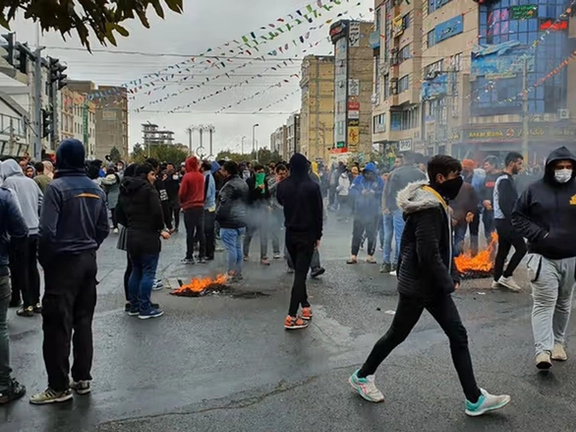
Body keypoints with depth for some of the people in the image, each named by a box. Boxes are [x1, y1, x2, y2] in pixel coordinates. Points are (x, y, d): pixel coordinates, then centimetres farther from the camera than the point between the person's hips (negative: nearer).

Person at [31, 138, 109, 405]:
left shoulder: (57, 187, -14)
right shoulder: (96, 189, 6)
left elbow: (47, 231, -18)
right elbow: (103, 229, 8)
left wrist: (44, 260, -3)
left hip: (63, 262, -6)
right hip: (89, 261, 7)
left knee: (57, 325, 1)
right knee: (83, 322, 13)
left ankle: (59, 387, 8)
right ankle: (82, 379, 21)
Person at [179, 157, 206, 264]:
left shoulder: (187, 176, -13)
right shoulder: (201, 176, 3)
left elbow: (181, 193, -10)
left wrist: (182, 202, 8)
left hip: (189, 207, -5)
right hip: (200, 206, 5)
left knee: (190, 232, 0)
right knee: (200, 231, 10)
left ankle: (189, 257, 4)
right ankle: (202, 256, 14)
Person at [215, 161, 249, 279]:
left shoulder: (230, 185, -18)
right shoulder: (243, 183, 13)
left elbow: (224, 204, -21)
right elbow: (246, 201, 20)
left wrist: (217, 216, -7)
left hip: (229, 222, -10)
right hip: (241, 221, 10)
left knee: (231, 248, -4)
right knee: (238, 247, 15)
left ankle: (232, 273, 1)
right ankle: (238, 272, 21)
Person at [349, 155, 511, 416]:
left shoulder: (436, 203, 9)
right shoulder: (429, 208, -23)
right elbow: (428, 253, -27)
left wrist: (452, 275, 9)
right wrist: (447, 283, -16)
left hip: (433, 285, 9)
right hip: (419, 286, -9)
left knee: (458, 335, 8)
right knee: (397, 334, 7)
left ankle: (474, 399, 16)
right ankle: (362, 377, 27)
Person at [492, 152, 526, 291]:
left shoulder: (504, 178, 17)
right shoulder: (506, 180, -16)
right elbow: (504, 204, -23)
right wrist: (512, 220, -19)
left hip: (502, 220, 10)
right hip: (506, 221, -10)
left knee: (503, 250, 12)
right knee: (521, 247, -6)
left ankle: (497, 279, 17)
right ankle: (506, 276, -1)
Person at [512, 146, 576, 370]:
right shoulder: (535, 189, -3)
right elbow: (518, 217, 0)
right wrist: (539, 235, -11)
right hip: (543, 257, -3)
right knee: (544, 303, -8)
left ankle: (558, 342, 31)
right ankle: (543, 350, -11)